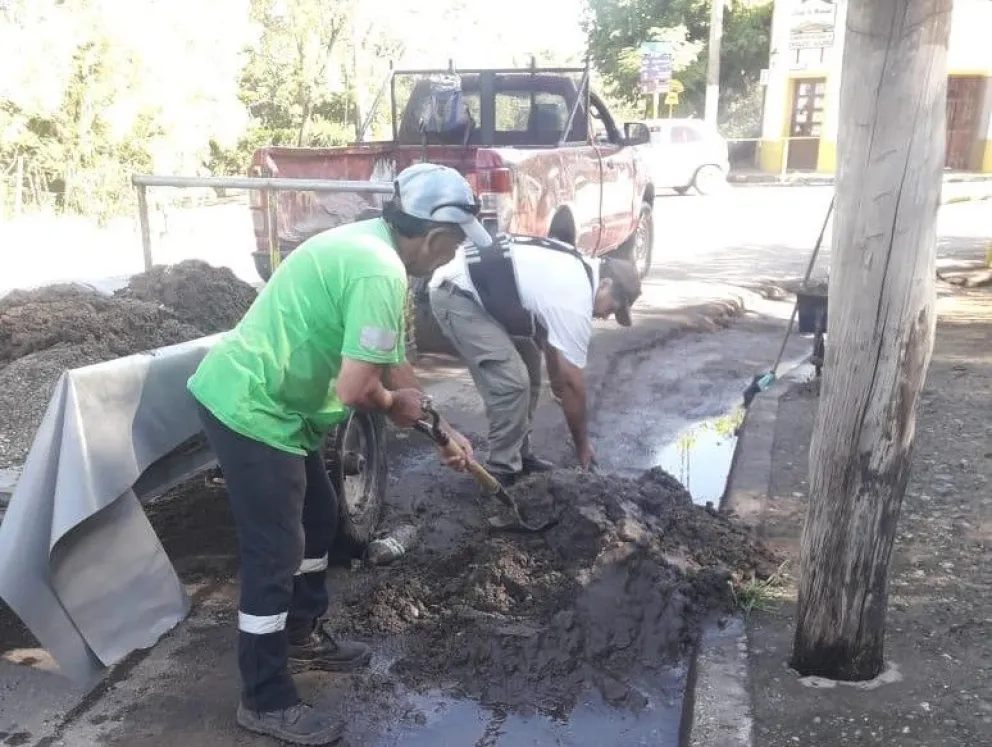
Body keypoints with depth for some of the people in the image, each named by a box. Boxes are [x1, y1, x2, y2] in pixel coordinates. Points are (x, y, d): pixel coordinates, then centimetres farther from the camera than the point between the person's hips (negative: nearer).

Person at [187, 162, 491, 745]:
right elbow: (355, 389, -25)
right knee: (275, 554, 0)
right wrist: (395, 403, -2)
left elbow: (393, 362, 18)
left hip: (267, 401, 10)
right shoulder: (380, 273, -23)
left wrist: (442, 430, 21)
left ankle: (304, 638, 40)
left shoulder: (370, 245, 10)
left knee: (319, 516, 22)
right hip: (250, 410, -10)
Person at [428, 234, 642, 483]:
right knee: (511, 383, -15)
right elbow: (573, 382, -12)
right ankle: (504, 472, 0)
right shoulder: (576, 304, -20)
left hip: (475, 288, 11)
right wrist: (582, 444, 0)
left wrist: (555, 378, 34)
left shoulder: (577, 269, 9)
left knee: (527, 368, 14)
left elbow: (548, 326, 24)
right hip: (455, 296, -11)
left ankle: (520, 455, 23)